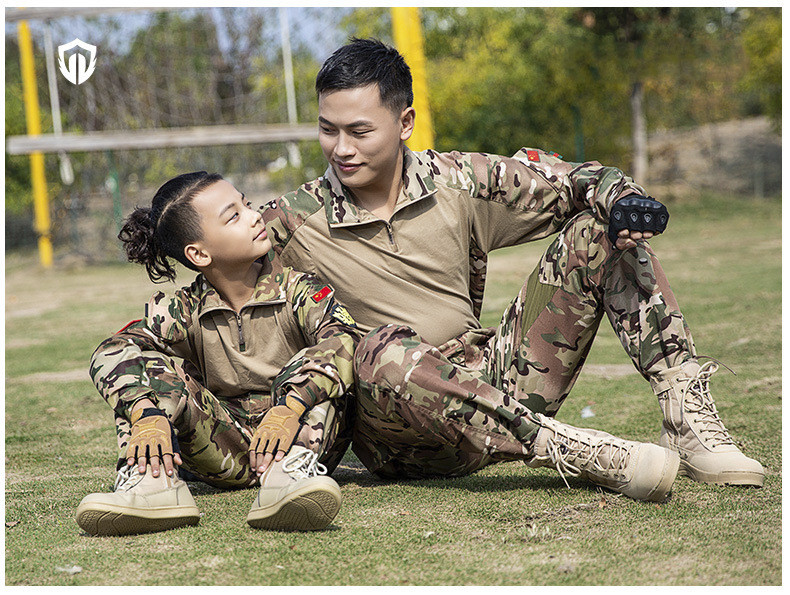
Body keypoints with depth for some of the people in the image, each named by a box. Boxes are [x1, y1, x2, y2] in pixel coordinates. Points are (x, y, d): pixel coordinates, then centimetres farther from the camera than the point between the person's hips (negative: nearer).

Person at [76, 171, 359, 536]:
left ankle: (292, 471, -49)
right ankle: (153, 481, -34)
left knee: (313, 365, -26)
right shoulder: (185, 312, -2)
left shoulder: (296, 291, -6)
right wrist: (147, 413, -38)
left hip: (299, 436, -1)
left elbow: (342, 338, -26)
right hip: (226, 456, 2)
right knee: (150, 367, -13)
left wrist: (289, 409, -43)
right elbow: (110, 354, -16)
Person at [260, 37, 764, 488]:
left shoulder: (457, 184, 3)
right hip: (407, 448, -4)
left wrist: (624, 198, -13)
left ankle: (688, 421, -12)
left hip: (497, 387, 4)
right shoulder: (296, 223, -4)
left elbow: (578, 181, 7)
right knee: (385, 350, -40)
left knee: (598, 232, -4)